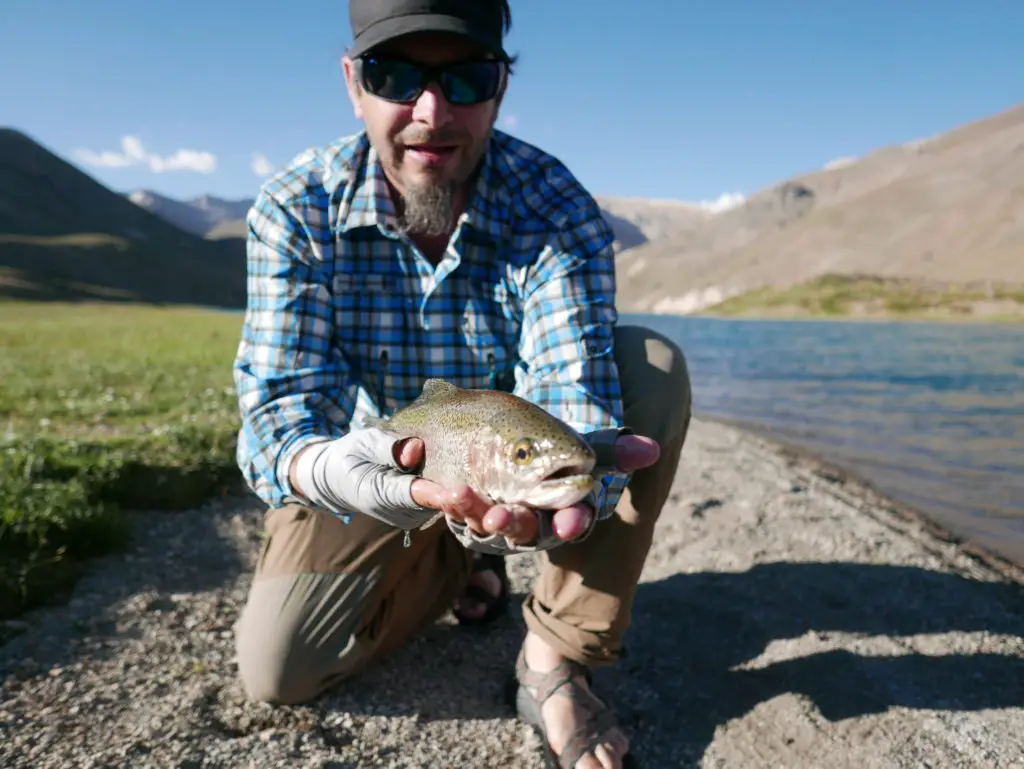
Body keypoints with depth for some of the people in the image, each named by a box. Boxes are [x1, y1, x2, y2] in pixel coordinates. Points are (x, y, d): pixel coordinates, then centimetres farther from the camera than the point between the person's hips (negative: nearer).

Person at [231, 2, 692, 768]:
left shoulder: (558, 211, -25)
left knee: (654, 371, -27)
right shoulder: (293, 211, -22)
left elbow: (573, 405, -35)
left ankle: (553, 659, -16)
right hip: (383, 458, 1)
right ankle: (459, 563, 18)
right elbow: (279, 409, -30)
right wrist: (339, 472, -54)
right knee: (276, 671, -9)